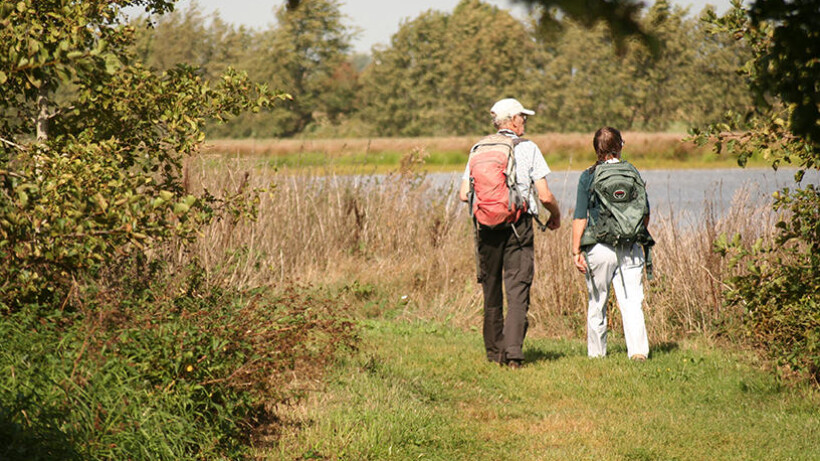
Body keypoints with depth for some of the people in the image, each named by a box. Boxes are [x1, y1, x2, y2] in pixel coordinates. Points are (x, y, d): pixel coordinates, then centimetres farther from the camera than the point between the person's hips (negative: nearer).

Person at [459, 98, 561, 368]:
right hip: (518, 226, -3)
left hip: (485, 225, 3)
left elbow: (464, 194, 3)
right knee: (518, 290, -5)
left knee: (491, 291, 12)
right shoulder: (528, 149, -2)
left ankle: (494, 352, 18)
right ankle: (514, 351, -18)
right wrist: (556, 215, 14)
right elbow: (544, 195, -6)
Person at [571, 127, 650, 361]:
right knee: (632, 302, -1)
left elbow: (580, 218, -4)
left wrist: (576, 250, 1)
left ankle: (596, 352, 17)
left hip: (599, 247, -1)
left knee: (597, 304, 12)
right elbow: (645, 212, 8)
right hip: (629, 248, 1)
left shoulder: (588, 177, -2)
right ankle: (638, 349, -14)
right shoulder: (632, 173, 2)